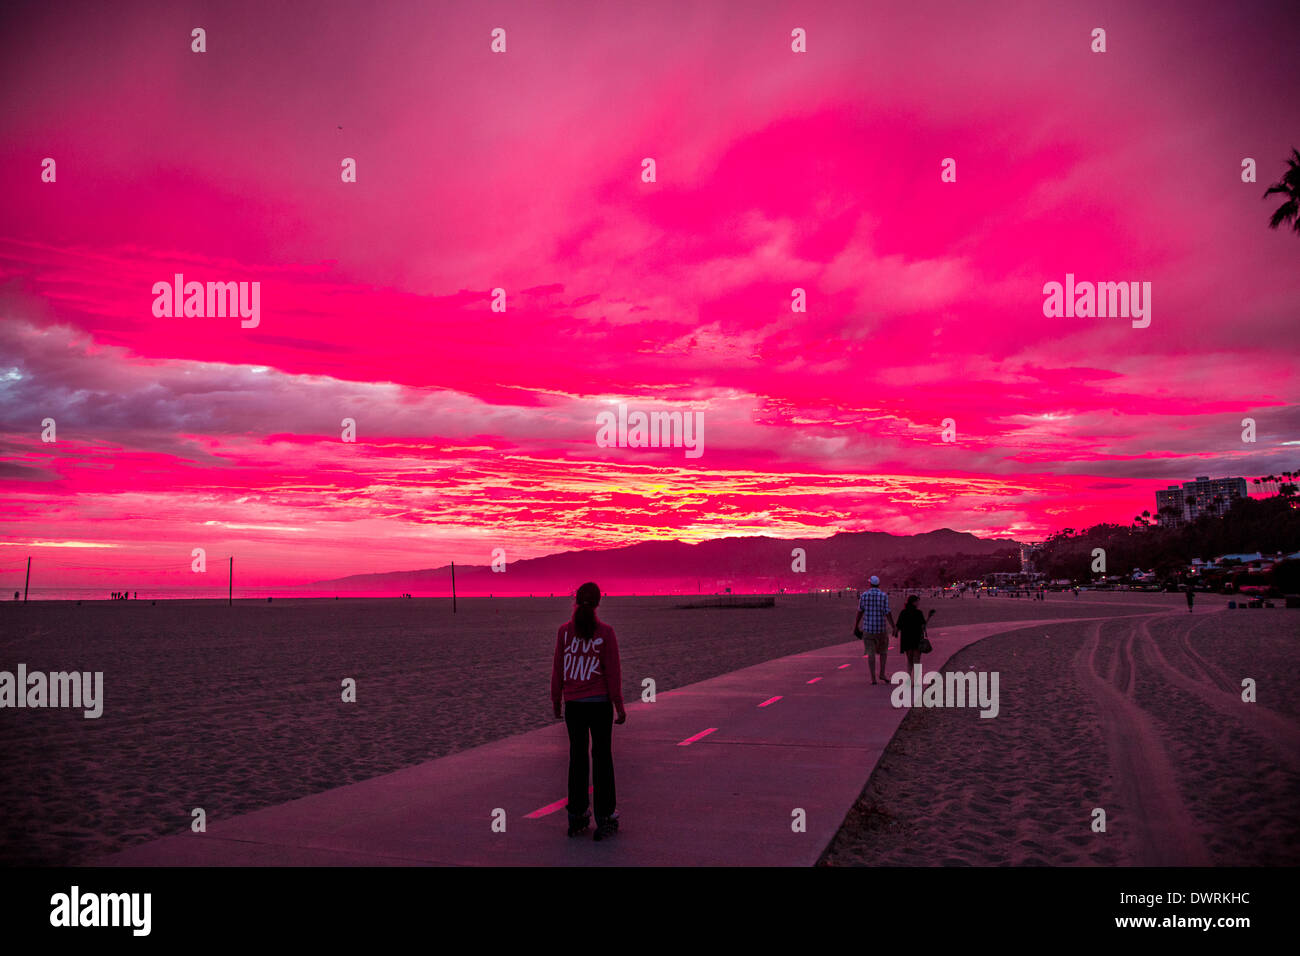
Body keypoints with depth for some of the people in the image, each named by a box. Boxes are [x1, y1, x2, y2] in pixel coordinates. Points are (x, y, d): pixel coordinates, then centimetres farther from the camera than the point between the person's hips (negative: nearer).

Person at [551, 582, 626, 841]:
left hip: (573, 703, 2)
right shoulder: (605, 632, -7)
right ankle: (605, 817, 8)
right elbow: (613, 671, -6)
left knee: (577, 757, 11)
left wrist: (556, 700, 12)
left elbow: (557, 668, 1)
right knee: (602, 757, 6)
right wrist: (619, 705, 1)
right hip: (600, 702, -2)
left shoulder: (565, 630, -3)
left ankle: (577, 818, 17)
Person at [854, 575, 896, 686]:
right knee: (883, 651, 20)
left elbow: (860, 611, 4)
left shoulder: (863, 595, -1)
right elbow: (887, 613, -8)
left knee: (871, 654, 4)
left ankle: (873, 679, 1)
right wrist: (894, 626, 1)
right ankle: (882, 674, 13)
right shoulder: (884, 596, -6)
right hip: (880, 629, -1)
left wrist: (856, 625, 16)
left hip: (867, 628, 1)